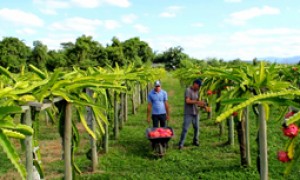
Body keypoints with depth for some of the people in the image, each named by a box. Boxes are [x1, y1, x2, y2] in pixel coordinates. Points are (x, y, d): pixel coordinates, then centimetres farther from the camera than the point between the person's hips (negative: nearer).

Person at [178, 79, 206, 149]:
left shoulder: (197, 91, 11)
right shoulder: (188, 90, -9)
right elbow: (187, 101, -18)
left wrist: (202, 105, -1)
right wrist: (198, 102, -23)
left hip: (196, 113, 7)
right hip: (188, 113, -7)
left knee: (196, 128, 10)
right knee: (185, 128, -7)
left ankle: (195, 141, 27)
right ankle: (181, 144, -2)